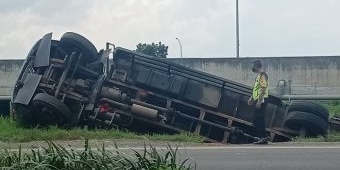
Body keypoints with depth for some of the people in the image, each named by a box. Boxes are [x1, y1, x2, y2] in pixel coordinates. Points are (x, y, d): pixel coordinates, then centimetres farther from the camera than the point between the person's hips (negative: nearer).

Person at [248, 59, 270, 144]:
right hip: (258, 100, 10)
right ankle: (262, 137, 12)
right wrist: (251, 98, 24)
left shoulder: (262, 75, -13)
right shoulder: (258, 75, 19)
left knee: (258, 119, -10)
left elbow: (263, 88, -21)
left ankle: (264, 137, -8)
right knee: (256, 119, 9)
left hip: (261, 100, -10)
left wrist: (259, 101, -25)